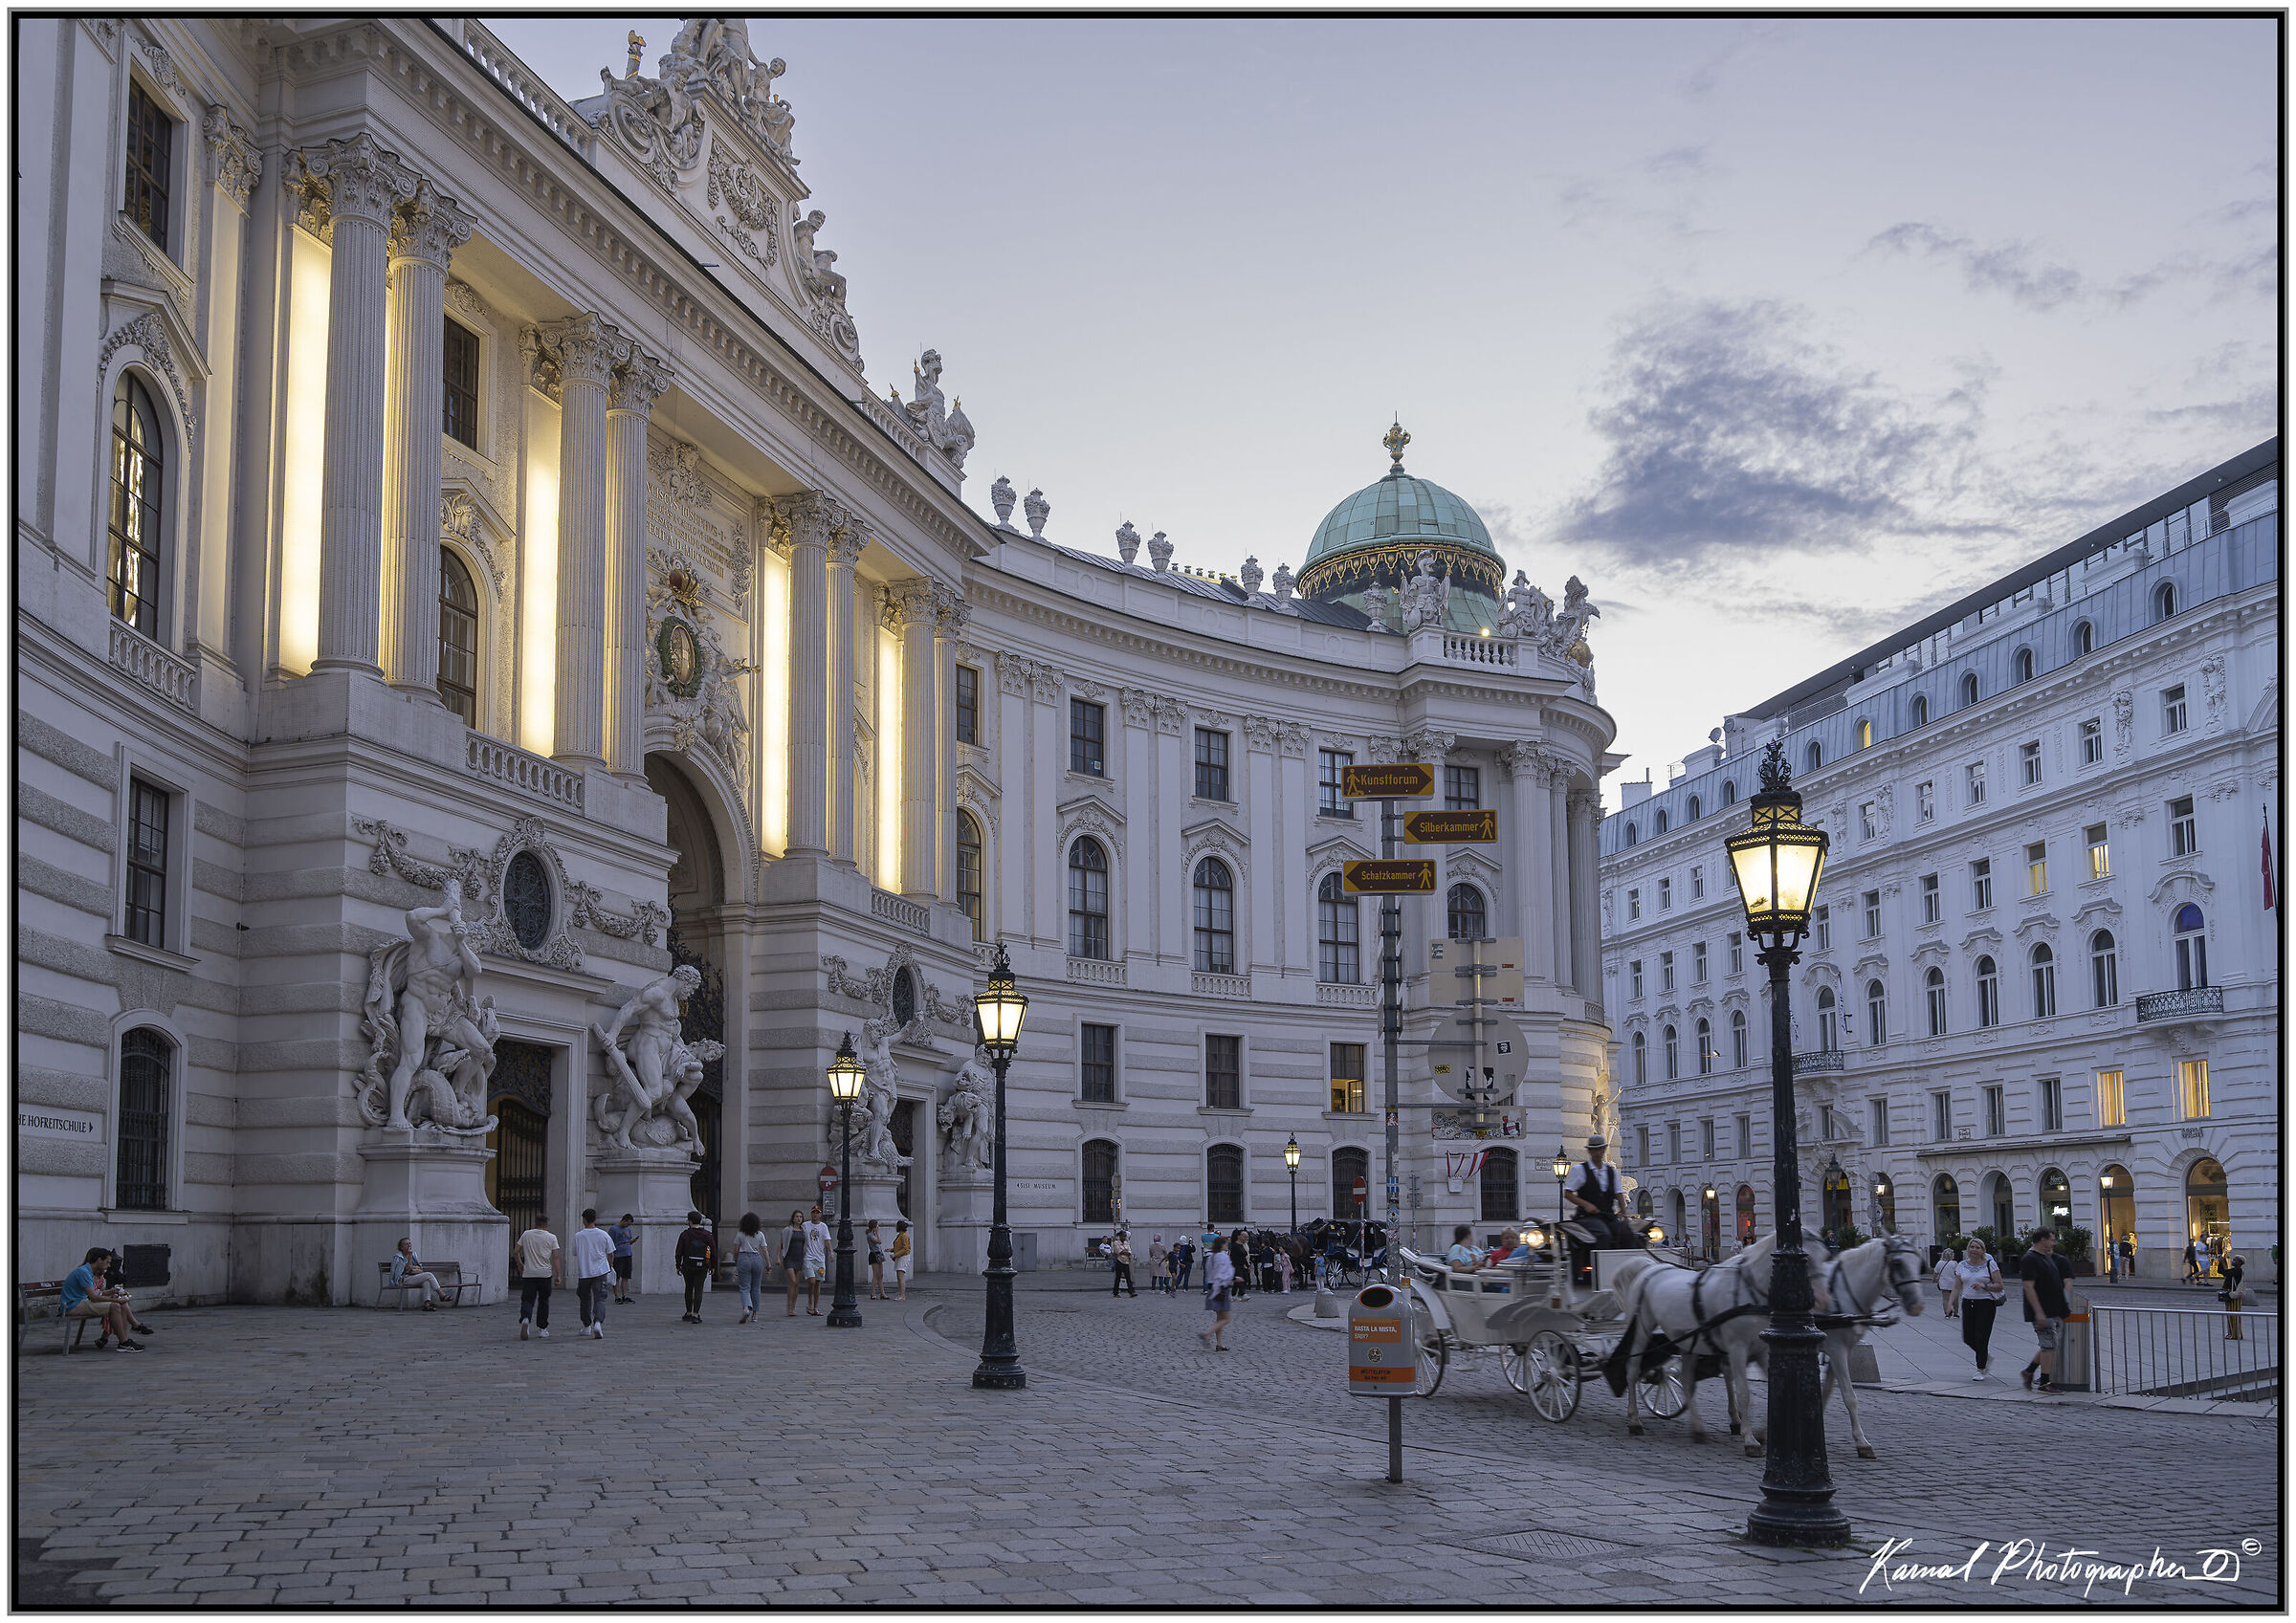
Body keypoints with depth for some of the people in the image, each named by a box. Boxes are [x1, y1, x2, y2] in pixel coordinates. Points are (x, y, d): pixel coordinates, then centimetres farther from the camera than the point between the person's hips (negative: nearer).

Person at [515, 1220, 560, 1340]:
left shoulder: (526, 1234, 5)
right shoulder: (551, 1237, 1)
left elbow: (516, 1251, 5)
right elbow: (555, 1257, -3)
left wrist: (520, 1265, 21)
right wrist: (558, 1276, 0)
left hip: (528, 1273, 0)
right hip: (545, 1274, 0)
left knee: (527, 1300, 0)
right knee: (543, 1301, 13)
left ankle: (525, 1319, -29)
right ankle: (542, 1329, 17)